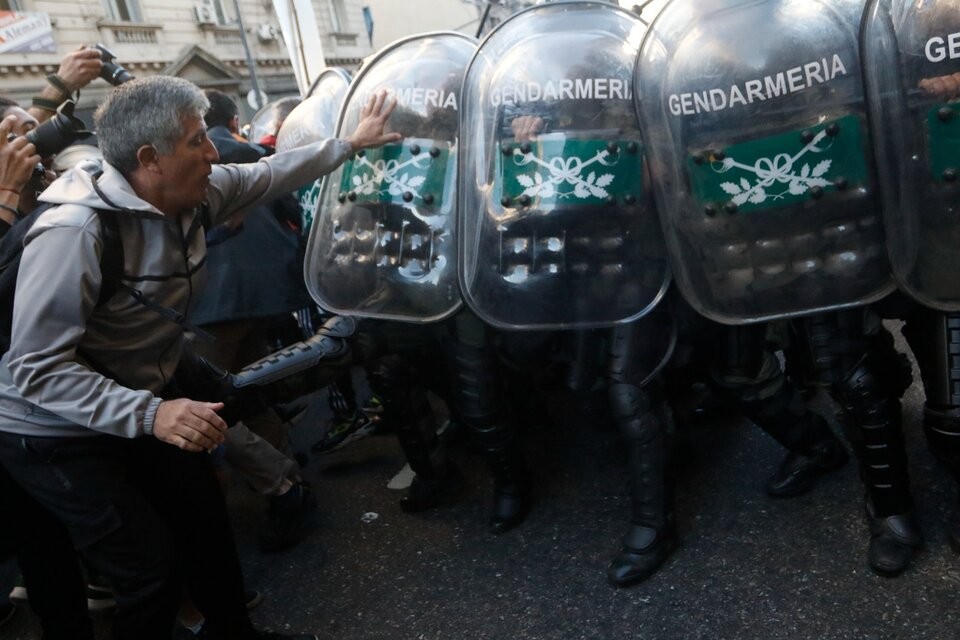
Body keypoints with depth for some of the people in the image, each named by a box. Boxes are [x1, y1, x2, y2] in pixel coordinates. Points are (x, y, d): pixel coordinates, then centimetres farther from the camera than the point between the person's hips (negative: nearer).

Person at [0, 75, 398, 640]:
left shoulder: (194, 193, -10)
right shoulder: (74, 234, -32)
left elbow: (267, 175, 8)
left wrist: (351, 144, 11)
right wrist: (151, 415, -40)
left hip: (141, 409, 8)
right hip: (58, 436, -7)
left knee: (208, 521, 15)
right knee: (155, 565, -8)